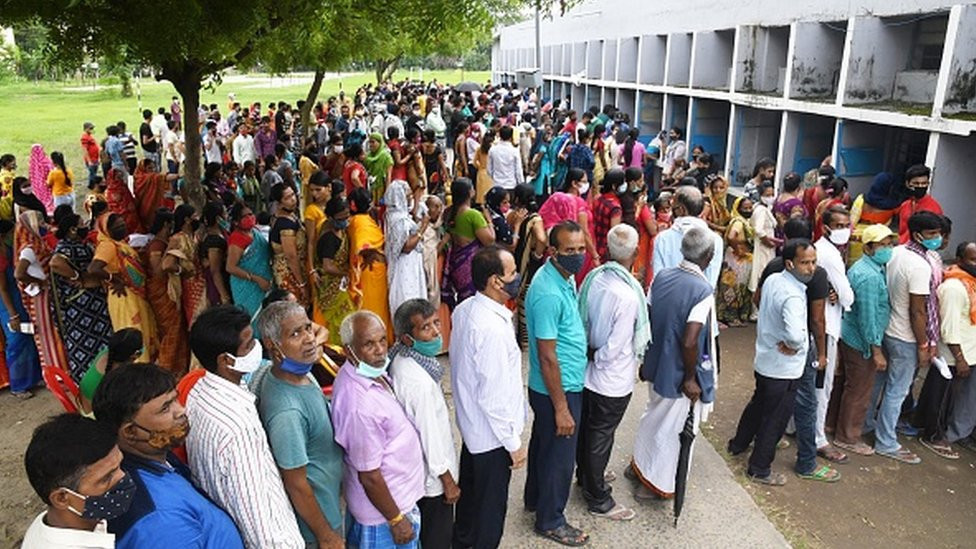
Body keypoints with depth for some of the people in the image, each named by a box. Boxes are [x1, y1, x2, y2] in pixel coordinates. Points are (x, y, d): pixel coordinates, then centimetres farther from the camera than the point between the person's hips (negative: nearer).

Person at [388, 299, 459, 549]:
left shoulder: (401, 360, -6)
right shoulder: (419, 381, -35)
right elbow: (429, 435, -27)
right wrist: (448, 481, -15)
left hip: (415, 469, 8)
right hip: (432, 477, -8)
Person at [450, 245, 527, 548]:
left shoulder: (463, 309, -5)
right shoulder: (492, 329, -32)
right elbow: (494, 396, -28)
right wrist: (513, 443, -17)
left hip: (470, 424, 9)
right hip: (492, 432, -9)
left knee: (469, 489, 28)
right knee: (491, 504, 14)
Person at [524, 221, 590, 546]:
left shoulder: (563, 278, 1)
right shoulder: (549, 294, -29)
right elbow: (547, 357, -26)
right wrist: (561, 407, -20)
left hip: (564, 385, 9)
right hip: (558, 389, -9)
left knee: (543, 444, 25)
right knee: (559, 456, 8)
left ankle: (535, 498, 46)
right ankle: (550, 520, 28)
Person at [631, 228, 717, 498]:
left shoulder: (662, 277, -4)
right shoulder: (703, 290, -24)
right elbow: (689, 342, -28)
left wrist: (645, 359, 15)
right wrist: (691, 378, -14)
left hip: (656, 364, 7)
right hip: (679, 373, -7)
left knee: (653, 415, 26)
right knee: (670, 428, 11)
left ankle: (640, 464, 44)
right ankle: (655, 483, 26)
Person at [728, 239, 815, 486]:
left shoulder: (772, 280, -3)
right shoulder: (792, 296, -29)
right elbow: (796, 334, -44)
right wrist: (795, 345, -21)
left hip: (764, 360, 9)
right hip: (783, 368, -8)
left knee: (758, 404, 29)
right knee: (775, 420, 9)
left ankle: (738, 444, 47)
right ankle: (759, 469, 24)